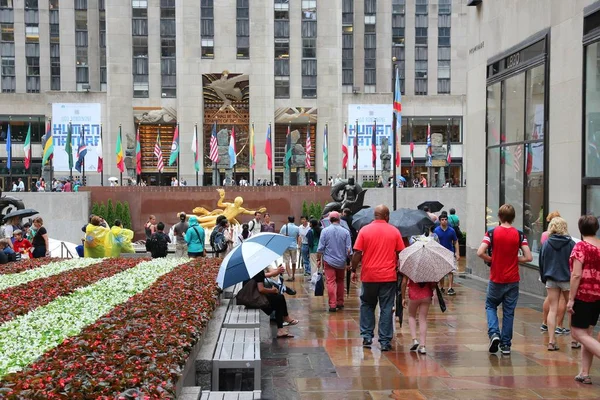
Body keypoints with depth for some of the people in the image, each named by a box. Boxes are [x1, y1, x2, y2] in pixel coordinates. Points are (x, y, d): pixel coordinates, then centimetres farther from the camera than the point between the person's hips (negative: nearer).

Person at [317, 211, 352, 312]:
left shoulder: (325, 231, -7)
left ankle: (332, 304, -8)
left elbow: (320, 248, -6)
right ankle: (340, 302, 24)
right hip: (341, 262, 2)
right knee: (340, 281, 18)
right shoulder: (345, 232, -4)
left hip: (329, 261, -2)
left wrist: (319, 259, 4)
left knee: (330, 282, -1)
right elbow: (349, 249, -2)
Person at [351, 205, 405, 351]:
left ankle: (367, 336, 15)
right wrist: (399, 269, 15)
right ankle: (385, 341, 6)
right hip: (389, 276, 0)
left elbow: (357, 253, -6)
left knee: (367, 306, 17)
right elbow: (400, 254, 2)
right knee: (386, 309, 5)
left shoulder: (365, 230, -3)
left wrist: (354, 270, 5)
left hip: (369, 275, 0)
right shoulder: (394, 231, 0)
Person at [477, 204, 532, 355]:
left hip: (496, 279, -1)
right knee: (508, 312, 10)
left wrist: (491, 259, 2)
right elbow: (528, 257, -8)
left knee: (490, 305, 18)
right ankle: (506, 344, 13)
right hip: (513, 280, 1)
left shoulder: (492, 232, -7)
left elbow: (480, 252, -17)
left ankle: (494, 333, -2)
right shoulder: (519, 235, -3)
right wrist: (515, 258, 10)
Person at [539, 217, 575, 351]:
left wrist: (544, 279, 15)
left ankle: (551, 341, -1)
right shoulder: (571, 243, -8)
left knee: (552, 309, 4)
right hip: (567, 279, -2)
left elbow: (541, 263, 4)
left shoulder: (546, 244, -2)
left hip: (551, 280, 2)